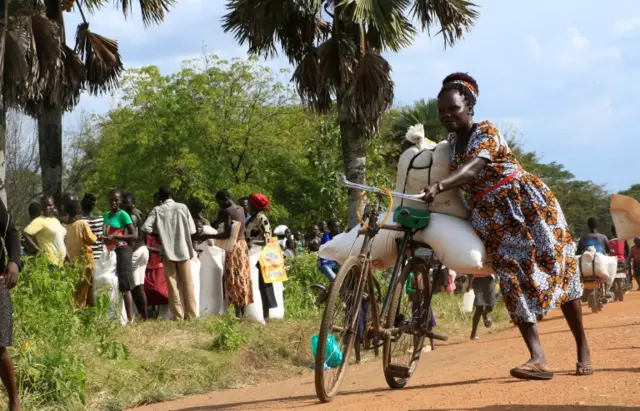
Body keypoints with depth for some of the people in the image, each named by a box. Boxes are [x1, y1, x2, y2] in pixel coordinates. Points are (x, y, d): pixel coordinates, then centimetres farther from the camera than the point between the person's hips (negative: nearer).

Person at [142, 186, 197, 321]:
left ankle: (178, 315, 3)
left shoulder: (157, 210, -3)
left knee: (172, 285, 5)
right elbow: (192, 230, -2)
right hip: (183, 250, 1)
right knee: (187, 284, 7)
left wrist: (160, 231, 6)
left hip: (168, 251, -1)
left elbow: (146, 228, -11)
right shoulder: (182, 207, -1)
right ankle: (191, 314, 8)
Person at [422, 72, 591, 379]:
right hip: (492, 216, 6)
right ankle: (538, 359, -20)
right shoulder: (452, 143, 8)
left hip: (527, 202, -6)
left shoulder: (486, 132, -15)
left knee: (558, 270, -1)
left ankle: (583, 351, 11)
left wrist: (438, 187, -47)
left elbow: (471, 169, -33)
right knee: (513, 278, -9)